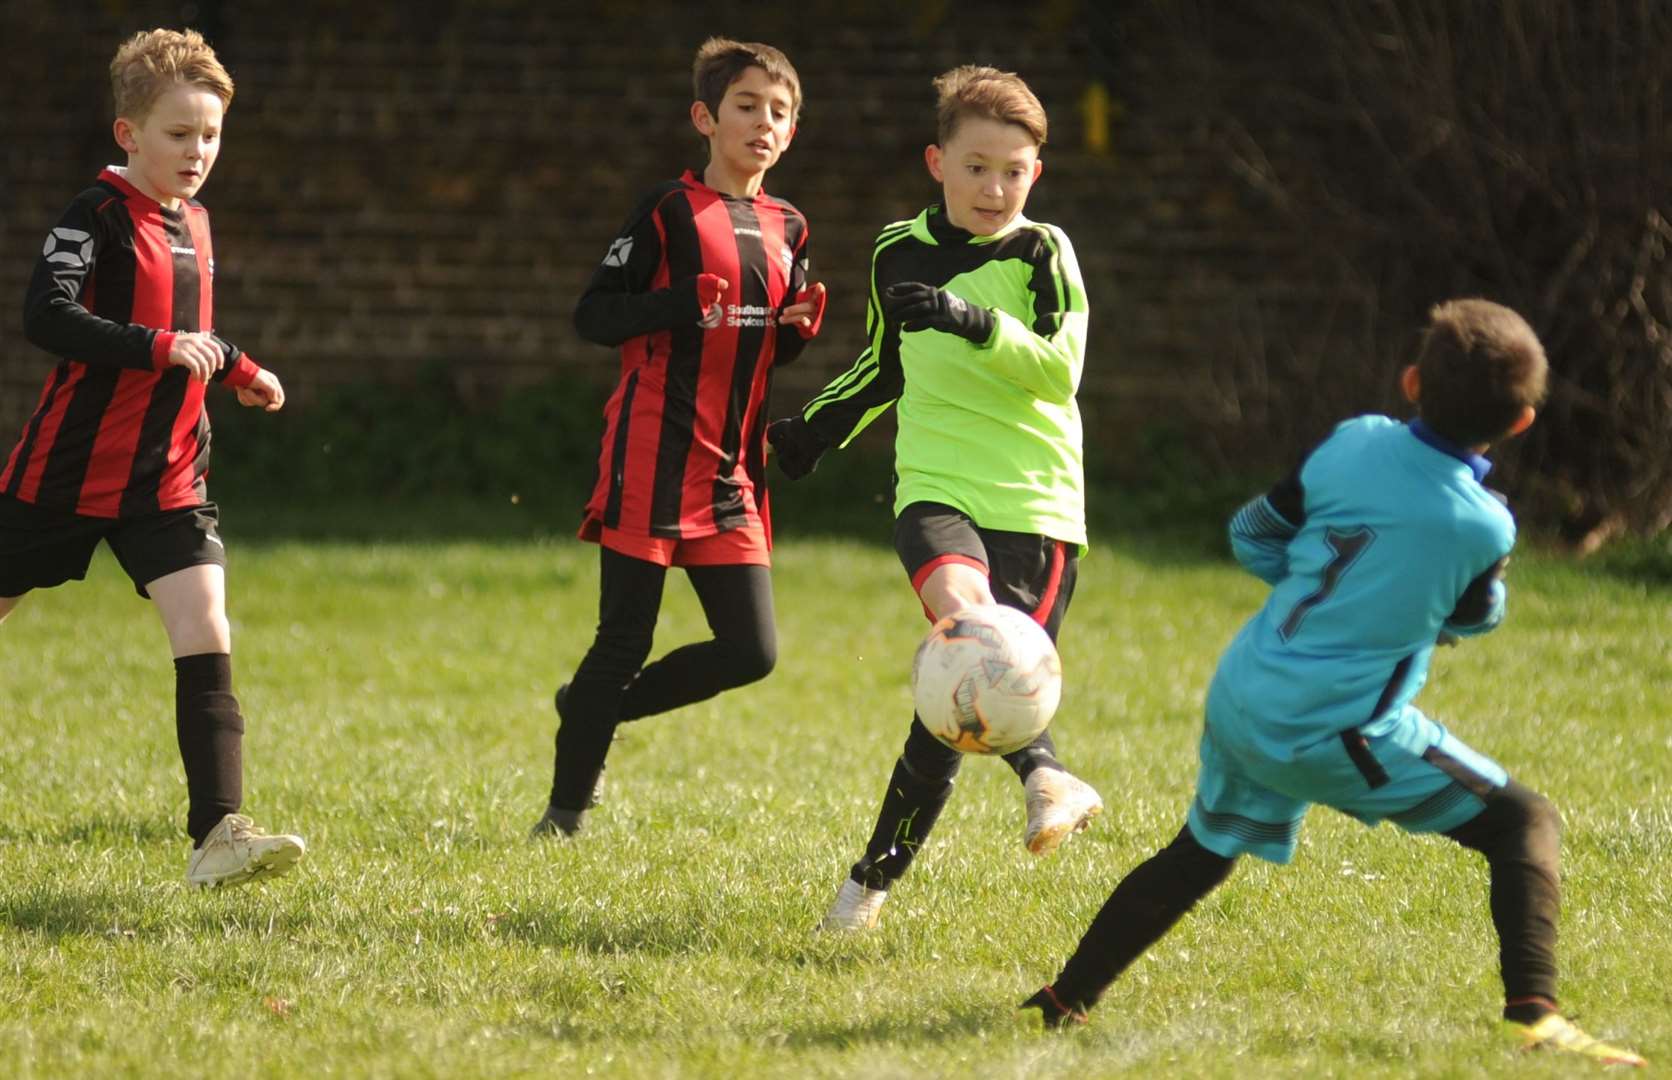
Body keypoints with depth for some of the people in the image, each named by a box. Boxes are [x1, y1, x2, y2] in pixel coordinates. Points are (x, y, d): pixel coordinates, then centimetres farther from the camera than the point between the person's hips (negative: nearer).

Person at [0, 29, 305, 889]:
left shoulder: (194, 223, 11)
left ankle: (216, 834, -17)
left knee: (206, 633, -12)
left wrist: (237, 369, 16)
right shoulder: (99, 216, -13)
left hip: (166, 476, 5)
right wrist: (162, 348, -33)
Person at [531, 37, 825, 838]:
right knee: (624, 641, -4)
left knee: (751, 652, 2)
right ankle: (564, 814, 9)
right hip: (653, 455, -6)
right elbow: (592, 315, -7)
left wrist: (801, 326, 0)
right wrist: (681, 304, -23)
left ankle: (592, 709, 22)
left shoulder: (786, 229, 14)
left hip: (733, 467, 6)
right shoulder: (673, 210, -5)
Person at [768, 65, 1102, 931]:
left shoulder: (1042, 253, -1)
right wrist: (818, 428, 31)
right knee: (962, 608, -34)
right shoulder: (899, 252, 11)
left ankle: (876, 875, 9)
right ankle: (1044, 773, -49)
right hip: (936, 488, 1)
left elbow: (1060, 369, -15)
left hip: (1035, 503, -1)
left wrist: (976, 322, -29)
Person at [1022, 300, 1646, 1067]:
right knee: (1525, 825, 2)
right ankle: (1533, 1013, -16)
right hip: (1342, 733, -5)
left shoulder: (1355, 444, -2)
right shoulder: (1484, 528, -11)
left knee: (1200, 855, 28)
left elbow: (1252, 538, 10)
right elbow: (1476, 617, 11)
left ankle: (1068, 998, 36)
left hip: (1240, 700, 5)